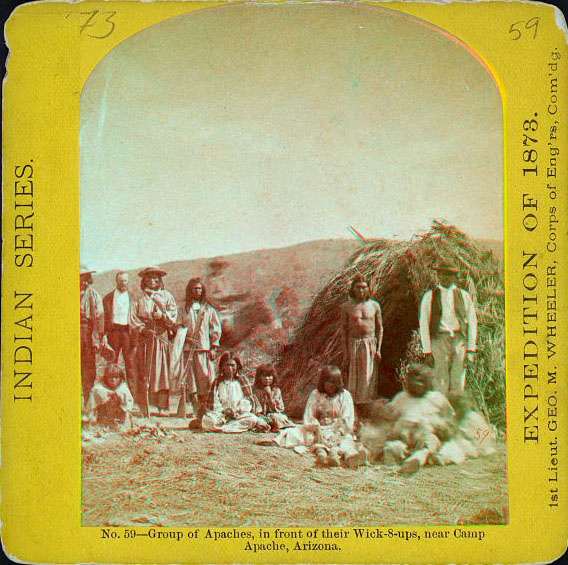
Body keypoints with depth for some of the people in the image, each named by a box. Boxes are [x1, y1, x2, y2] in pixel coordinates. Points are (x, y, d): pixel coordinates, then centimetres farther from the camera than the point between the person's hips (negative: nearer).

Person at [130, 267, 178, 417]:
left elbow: (173, 319, 6)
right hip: (144, 338, 0)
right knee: (144, 372, -6)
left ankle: (162, 407, -5)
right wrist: (142, 329, -11)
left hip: (161, 337, 0)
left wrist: (162, 314, -13)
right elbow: (133, 318, 5)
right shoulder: (139, 299, 12)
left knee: (162, 370, -6)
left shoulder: (166, 296, 13)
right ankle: (144, 408, -5)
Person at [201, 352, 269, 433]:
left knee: (252, 419, -31)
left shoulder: (242, 380, 10)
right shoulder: (217, 382, 11)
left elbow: (248, 400, 4)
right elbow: (213, 403, 4)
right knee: (206, 420, -31)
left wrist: (236, 410, -13)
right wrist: (224, 411, -15)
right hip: (221, 414, 0)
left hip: (238, 414, 0)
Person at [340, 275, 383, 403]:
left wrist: (378, 349, 1)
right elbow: (343, 330, 4)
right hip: (353, 344, 0)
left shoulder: (374, 306, 4)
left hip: (370, 344, 1)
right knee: (353, 377, 2)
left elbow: (379, 328, 8)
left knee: (369, 377, 1)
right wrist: (345, 352, -2)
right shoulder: (347, 307, 2)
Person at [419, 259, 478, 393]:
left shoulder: (464, 296, 11)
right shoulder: (429, 297, 6)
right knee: (440, 386, -6)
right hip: (439, 341, -2)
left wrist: (471, 349, 3)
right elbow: (423, 325, 4)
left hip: (460, 341, 2)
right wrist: (427, 352, -4)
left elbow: (472, 323, 11)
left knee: (458, 386, -1)